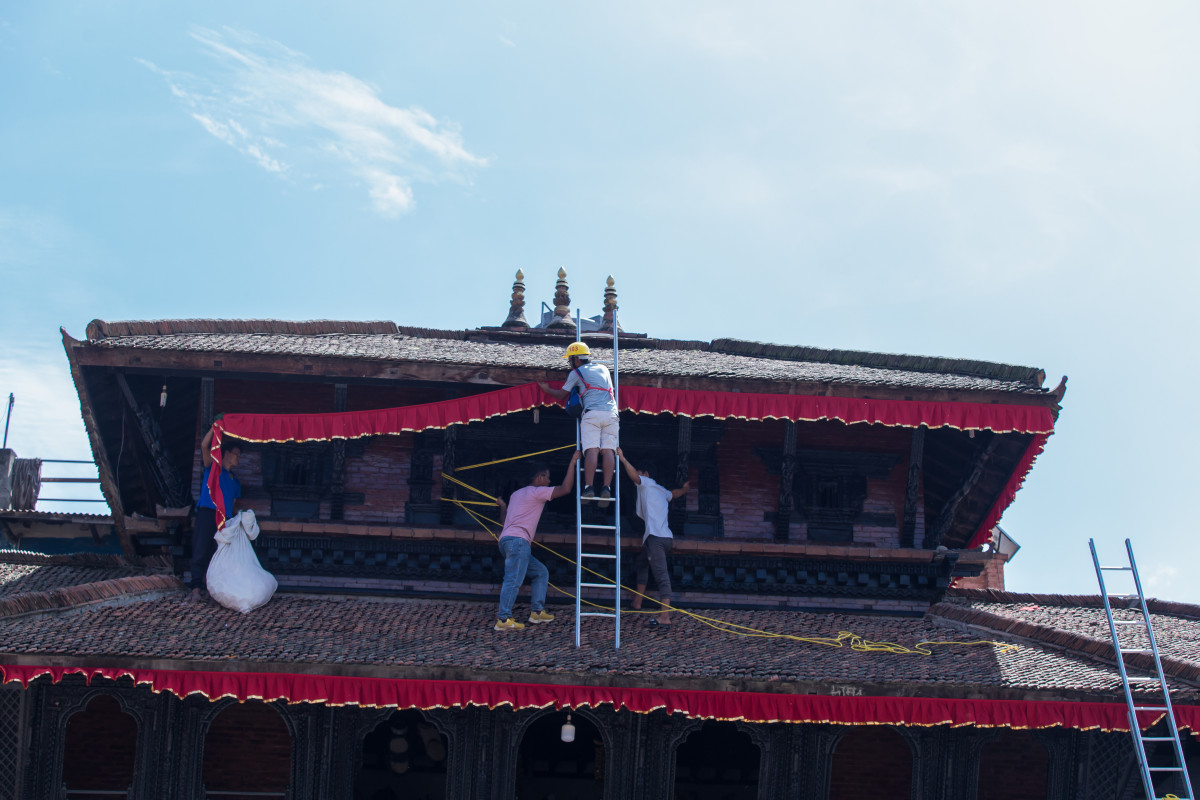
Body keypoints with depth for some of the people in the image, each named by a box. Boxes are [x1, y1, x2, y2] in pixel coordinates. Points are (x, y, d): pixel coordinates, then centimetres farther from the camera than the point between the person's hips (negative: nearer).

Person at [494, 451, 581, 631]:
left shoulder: (517, 494, 26)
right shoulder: (537, 492, 0)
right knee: (514, 580, -17)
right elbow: (565, 489, -9)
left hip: (507, 540, 10)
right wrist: (573, 463, -2)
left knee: (541, 572, 17)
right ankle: (503, 619, -24)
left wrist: (502, 505, 54)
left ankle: (537, 611, 12)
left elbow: (504, 519, 32)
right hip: (517, 540, -10)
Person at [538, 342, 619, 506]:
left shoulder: (576, 373, 11)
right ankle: (606, 487, -17)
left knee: (591, 450, -12)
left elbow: (561, 394, 20)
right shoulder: (603, 368, 25)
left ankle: (588, 487, -23)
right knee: (608, 450, -4)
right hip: (611, 413, 4)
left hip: (592, 413, -4)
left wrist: (547, 389, 39)